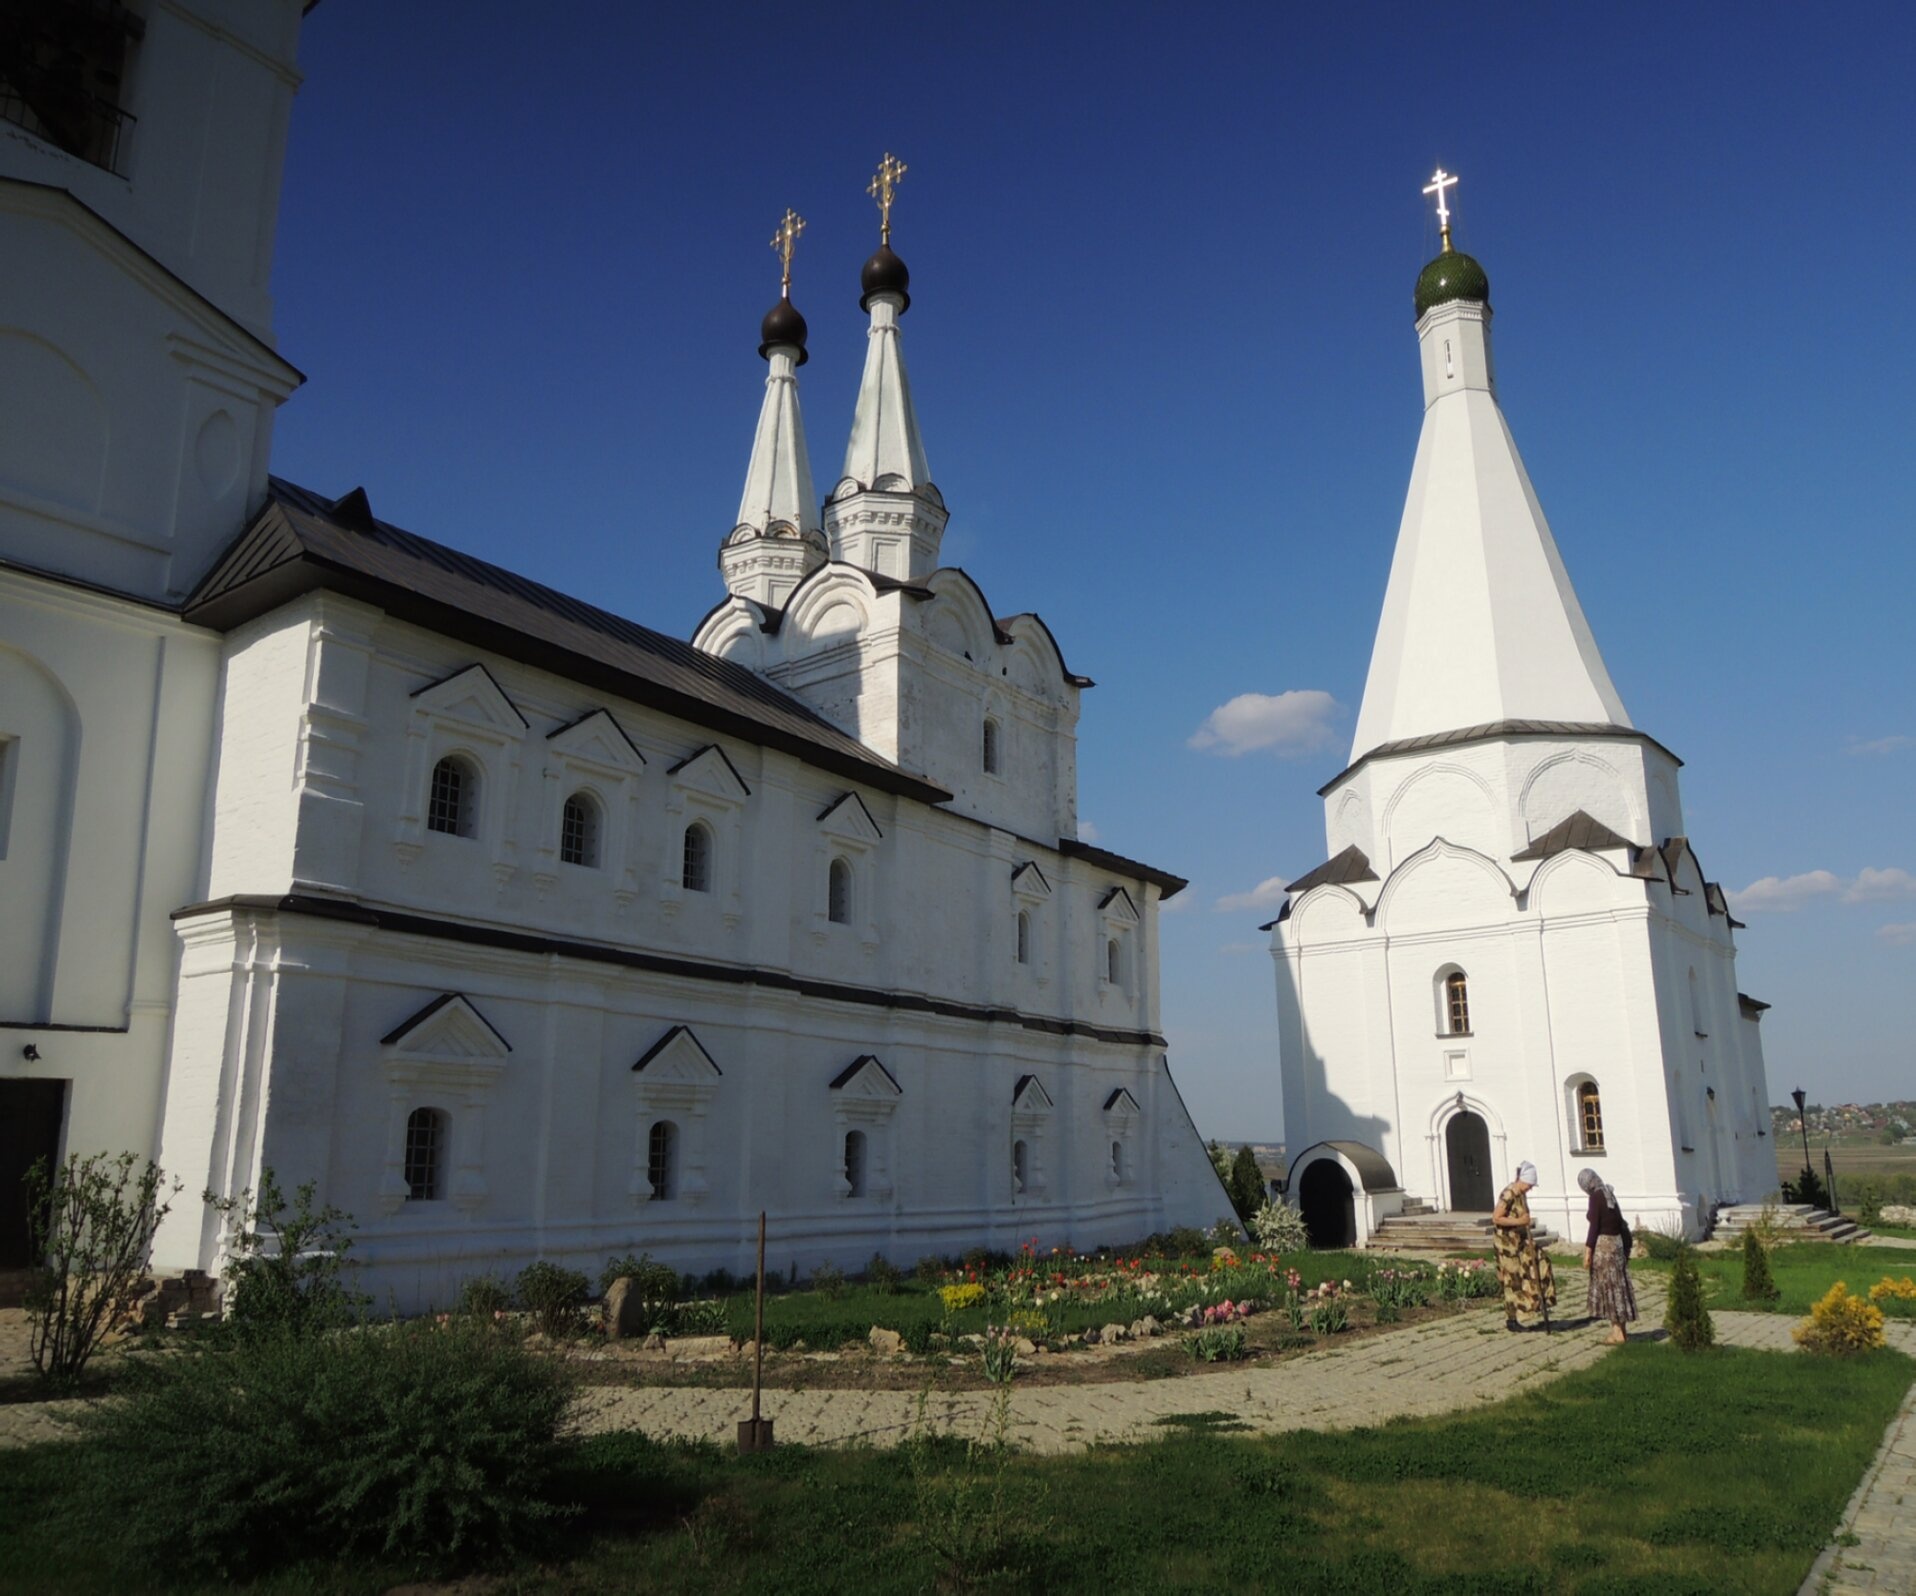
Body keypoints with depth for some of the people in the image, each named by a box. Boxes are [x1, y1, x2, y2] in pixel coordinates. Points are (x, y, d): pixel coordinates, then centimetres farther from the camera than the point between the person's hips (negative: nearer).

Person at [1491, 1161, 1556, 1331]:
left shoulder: (1521, 1194, 5)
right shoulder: (1508, 1195, -22)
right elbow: (1496, 1218, -24)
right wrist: (1519, 1221, -26)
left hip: (1520, 1240, 9)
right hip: (1507, 1242, -9)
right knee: (1513, 1280, -2)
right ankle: (1510, 1320, 7)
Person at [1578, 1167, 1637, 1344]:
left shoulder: (1596, 1197, -13)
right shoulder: (1610, 1194, 10)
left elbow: (1594, 1226, -17)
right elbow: (1620, 1223, 14)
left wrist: (1587, 1251, -16)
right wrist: (1626, 1247, 22)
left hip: (1603, 1245, -8)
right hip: (1616, 1243, 8)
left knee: (1608, 1287, -2)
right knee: (1617, 1286, 13)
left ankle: (1617, 1333, 1)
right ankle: (1621, 1330, 19)